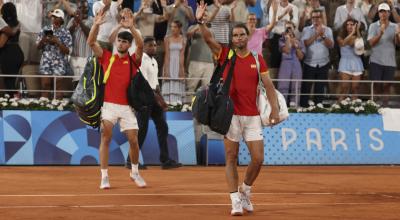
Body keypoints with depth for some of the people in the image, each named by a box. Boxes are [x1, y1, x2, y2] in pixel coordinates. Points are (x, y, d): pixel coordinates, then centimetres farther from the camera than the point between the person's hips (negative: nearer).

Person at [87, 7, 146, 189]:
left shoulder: (133, 61, 4)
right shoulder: (106, 57, 7)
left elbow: (140, 45, -14)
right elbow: (91, 42, -2)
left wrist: (131, 28, -25)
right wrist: (96, 24, -15)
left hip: (126, 106, 1)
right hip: (109, 105, -1)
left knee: (133, 140, 1)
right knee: (106, 138, -10)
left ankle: (135, 172, 24)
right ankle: (104, 176, -6)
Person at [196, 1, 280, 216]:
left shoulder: (257, 59, 7)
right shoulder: (225, 55, 3)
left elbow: (268, 85, 4)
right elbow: (208, 39, -11)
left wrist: (274, 109, -8)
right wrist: (200, 21, -28)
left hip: (252, 116, 2)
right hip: (230, 115, -2)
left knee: (258, 159, -2)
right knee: (231, 159, -1)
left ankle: (245, 190, 23)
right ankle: (235, 201, 4)